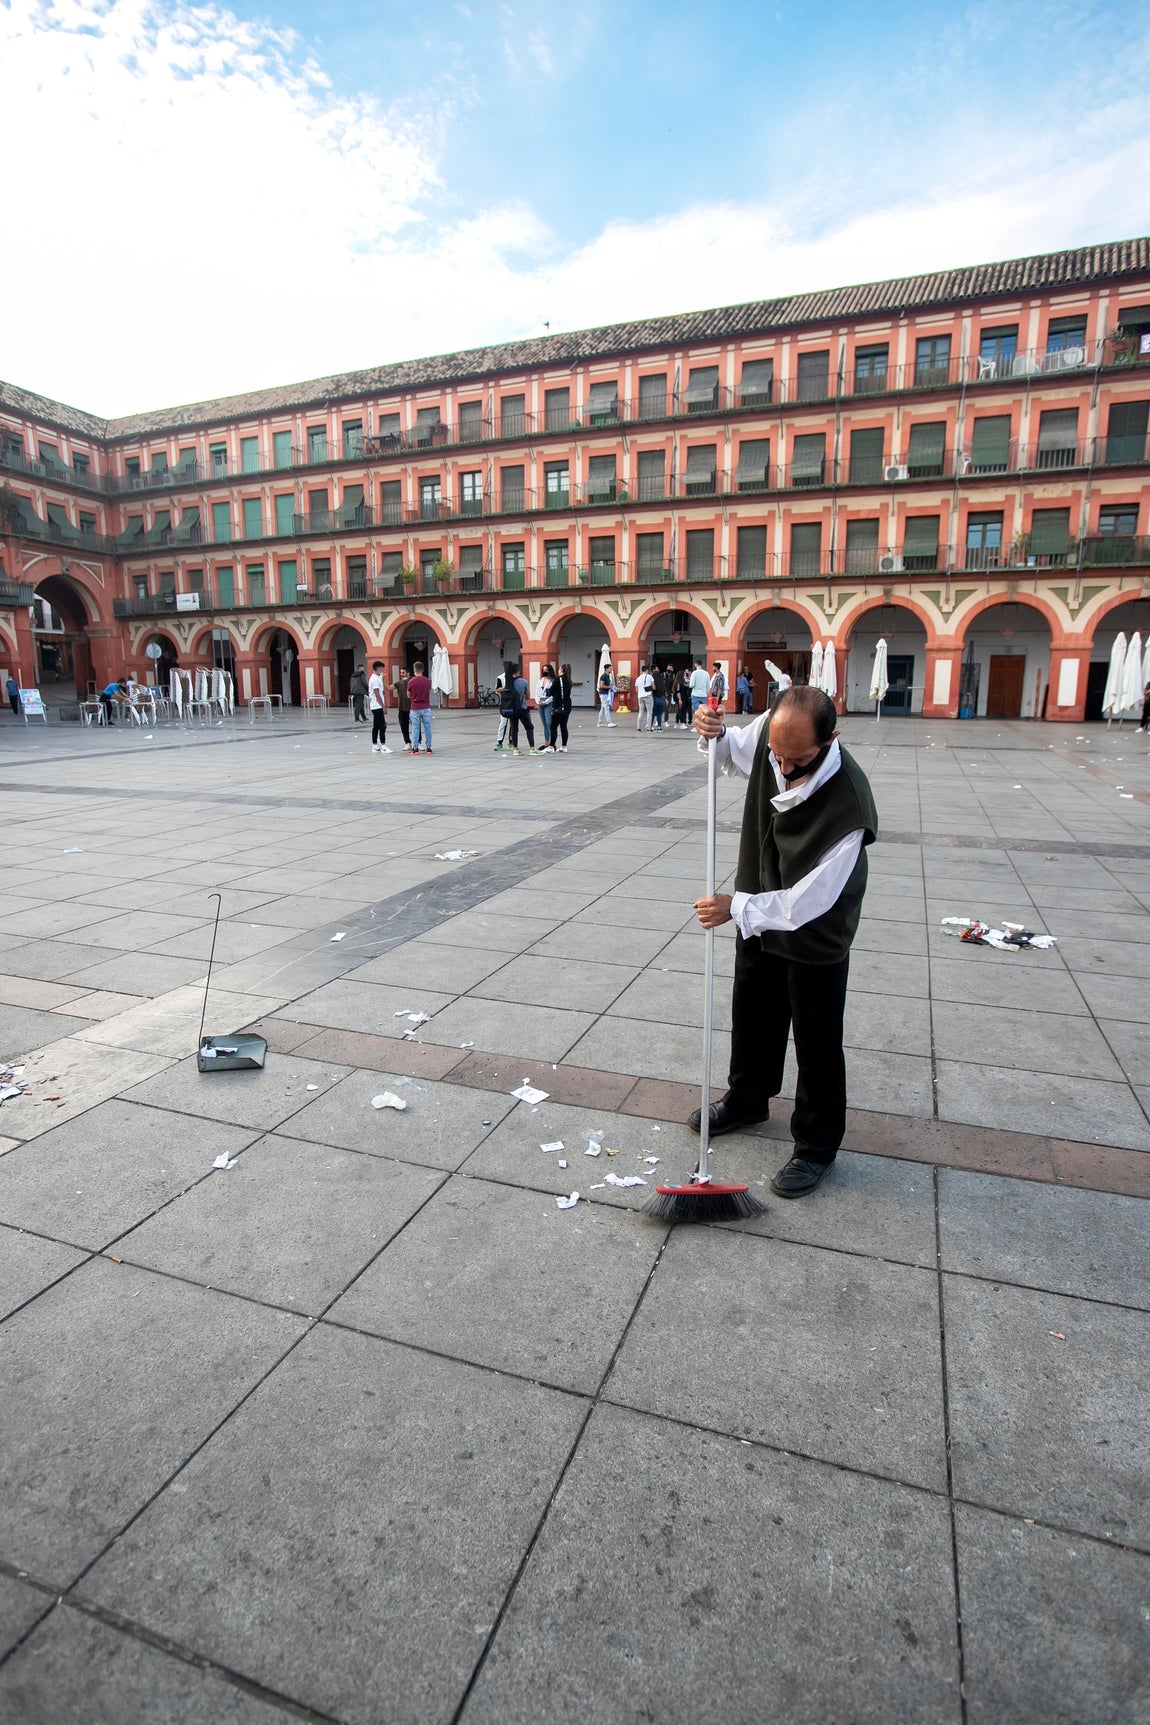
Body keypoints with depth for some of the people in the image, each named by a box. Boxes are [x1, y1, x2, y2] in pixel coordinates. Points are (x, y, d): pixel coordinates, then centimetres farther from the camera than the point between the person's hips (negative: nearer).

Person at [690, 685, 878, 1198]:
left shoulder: (848, 805, -36)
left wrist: (736, 907, -27)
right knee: (752, 1019, 24)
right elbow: (734, 753, 8)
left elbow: (810, 901, -31)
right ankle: (747, 1099, 50)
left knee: (817, 1044, 10)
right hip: (759, 915, 7)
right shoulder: (769, 733, -19)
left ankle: (817, 1146, 31)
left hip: (816, 937, -6)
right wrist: (713, 733, -13)